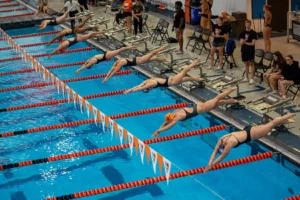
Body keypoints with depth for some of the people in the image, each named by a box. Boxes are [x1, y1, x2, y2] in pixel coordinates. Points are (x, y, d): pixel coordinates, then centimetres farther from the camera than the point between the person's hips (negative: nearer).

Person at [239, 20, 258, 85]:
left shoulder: (253, 33, -7)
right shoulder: (243, 33, 5)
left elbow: (252, 43, -13)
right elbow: (241, 43, -2)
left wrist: (245, 42, -10)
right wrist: (244, 40, -22)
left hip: (251, 51, -4)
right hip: (244, 50, 4)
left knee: (251, 64, -1)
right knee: (246, 64, 12)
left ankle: (252, 78, 0)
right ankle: (246, 77, 20)